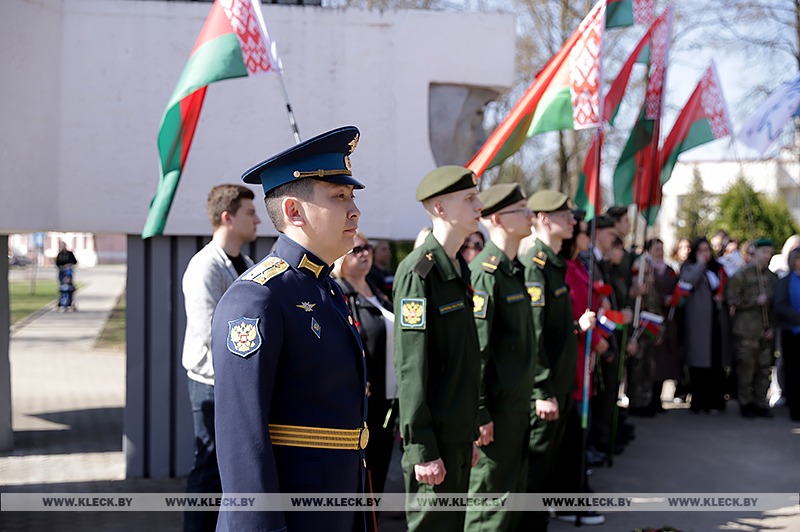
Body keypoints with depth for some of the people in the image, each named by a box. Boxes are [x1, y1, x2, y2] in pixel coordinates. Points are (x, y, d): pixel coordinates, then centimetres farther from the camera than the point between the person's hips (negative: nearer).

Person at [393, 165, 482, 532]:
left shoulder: (458, 268, 13)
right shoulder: (418, 272, -15)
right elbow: (411, 368, -19)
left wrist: (471, 433, 19)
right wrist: (422, 450, -21)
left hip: (459, 434, 9)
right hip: (435, 437, -9)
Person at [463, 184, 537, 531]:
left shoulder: (514, 269, 13)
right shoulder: (485, 272, -18)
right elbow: (475, 349, -21)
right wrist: (479, 414, -22)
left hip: (518, 402, 10)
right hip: (497, 406, -10)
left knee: (514, 489, 17)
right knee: (490, 498, -2)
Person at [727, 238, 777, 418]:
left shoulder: (772, 277, 13)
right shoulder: (741, 275, -1)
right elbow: (733, 301, -6)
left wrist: (772, 327, 8)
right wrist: (756, 301, -12)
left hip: (766, 332, 4)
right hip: (746, 331, -4)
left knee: (764, 369, 4)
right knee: (746, 368, -3)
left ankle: (760, 404, 12)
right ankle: (745, 404, 7)